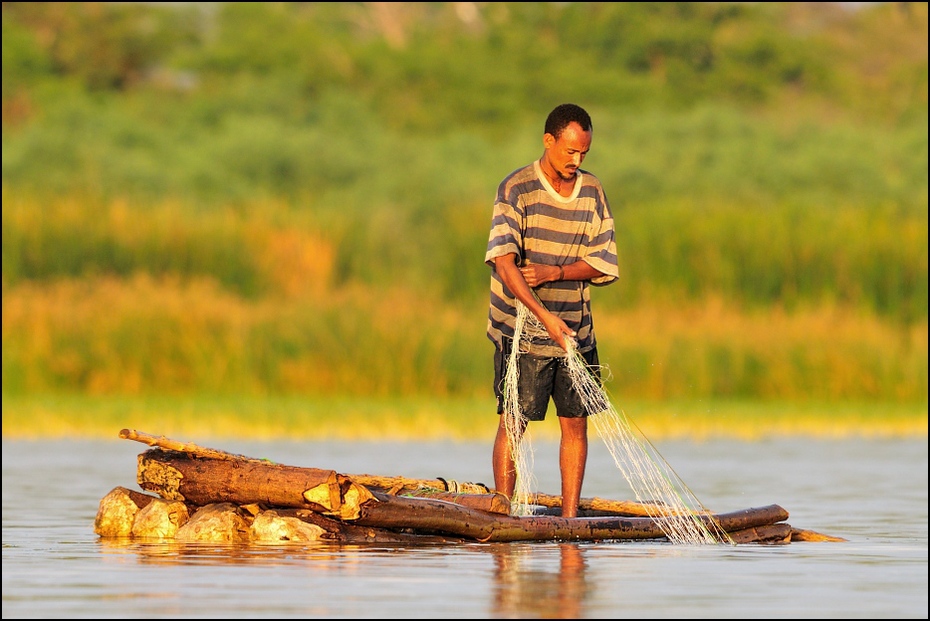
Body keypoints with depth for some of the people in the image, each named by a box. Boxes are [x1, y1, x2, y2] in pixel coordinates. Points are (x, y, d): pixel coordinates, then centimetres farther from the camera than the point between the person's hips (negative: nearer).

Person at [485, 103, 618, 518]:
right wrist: (545, 316, -33)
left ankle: (570, 516, 9)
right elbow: (503, 260, -22)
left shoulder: (592, 191, 5)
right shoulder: (517, 189, -10)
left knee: (575, 422, 3)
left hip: (576, 330, 5)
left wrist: (554, 272, -15)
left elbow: (603, 263, 4)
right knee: (513, 422, -4)